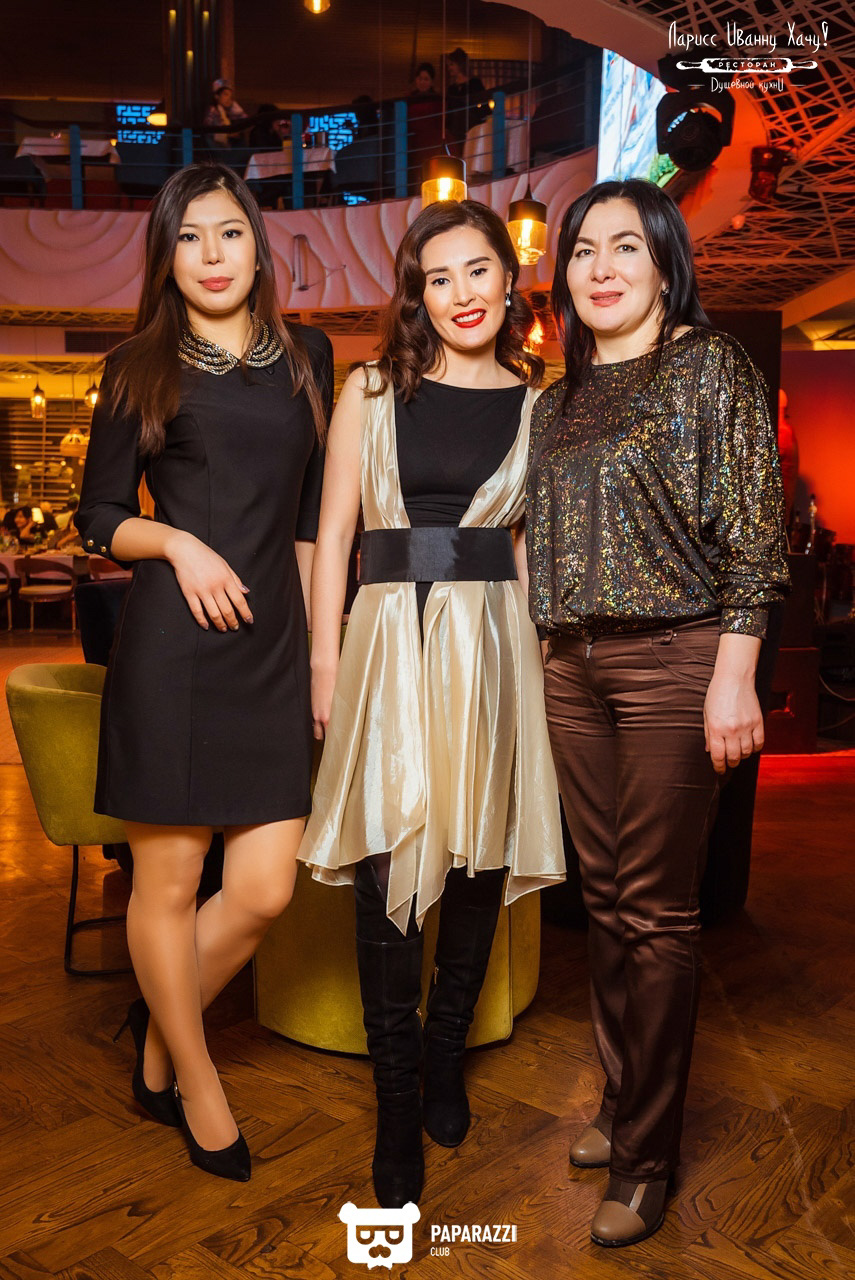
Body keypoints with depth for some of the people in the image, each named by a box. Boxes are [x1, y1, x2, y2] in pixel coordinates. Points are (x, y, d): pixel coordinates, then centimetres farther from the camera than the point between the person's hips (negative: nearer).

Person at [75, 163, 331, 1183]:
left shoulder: (305, 358, 15)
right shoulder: (140, 367, 6)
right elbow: (99, 515, 6)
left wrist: (324, 640, 12)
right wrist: (177, 543, -14)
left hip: (273, 647, 3)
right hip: (171, 647, -3)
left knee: (265, 890, 2)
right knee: (168, 880, 4)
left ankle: (159, 1035, 31)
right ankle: (194, 1081, 29)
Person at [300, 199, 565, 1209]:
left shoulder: (538, 405, 10)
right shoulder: (372, 393, 8)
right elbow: (332, 531, 6)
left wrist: (544, 659, 2)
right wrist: (326, 660, -1)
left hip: (493, 643, 1)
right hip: (391, 639, -1)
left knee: (477, 861, 8)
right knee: (387, 869, -5)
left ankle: (446, 1060, 30)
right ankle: (396, 1101, 11)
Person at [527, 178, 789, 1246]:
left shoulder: (710, 364, 0)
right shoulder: (557, 401, 16)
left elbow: (751, 530, -7)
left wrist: (734, 675, -14)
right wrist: (545, 657, 12)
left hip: (674, 663, -5)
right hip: (573, 672, 6)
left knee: (656, 909, -1)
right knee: (606, 899, 12)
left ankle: (644, 1157, 13)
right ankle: (622, 1102, 28)